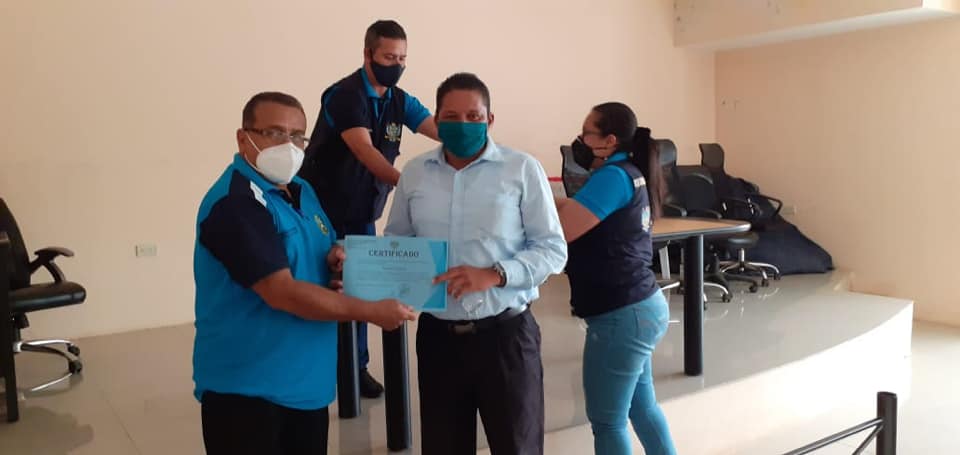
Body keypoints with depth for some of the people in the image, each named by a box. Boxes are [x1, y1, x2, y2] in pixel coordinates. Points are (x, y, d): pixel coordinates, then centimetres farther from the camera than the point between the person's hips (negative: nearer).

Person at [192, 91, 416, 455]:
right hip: (246, 389, -8)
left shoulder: (302, 192, 9)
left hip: (308, 383, 8)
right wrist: (372, 312, -19)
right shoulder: (234, 203, -19)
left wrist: (336, 260, -3)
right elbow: (282, 292, -26)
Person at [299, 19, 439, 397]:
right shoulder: (344, 94, -17)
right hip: (323, 209, -6)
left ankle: (356, 366, 20)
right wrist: (404, 183, -45)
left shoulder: (399, 100, 3)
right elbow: (364, 150, -32)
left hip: (362, 212, 6)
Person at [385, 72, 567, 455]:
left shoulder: (523, 169, -4)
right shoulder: (414, 173, 5)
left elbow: (553, 249, -5)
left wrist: (495, 275, -20)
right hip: (437, 335, 3)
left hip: (505, 332, -2)